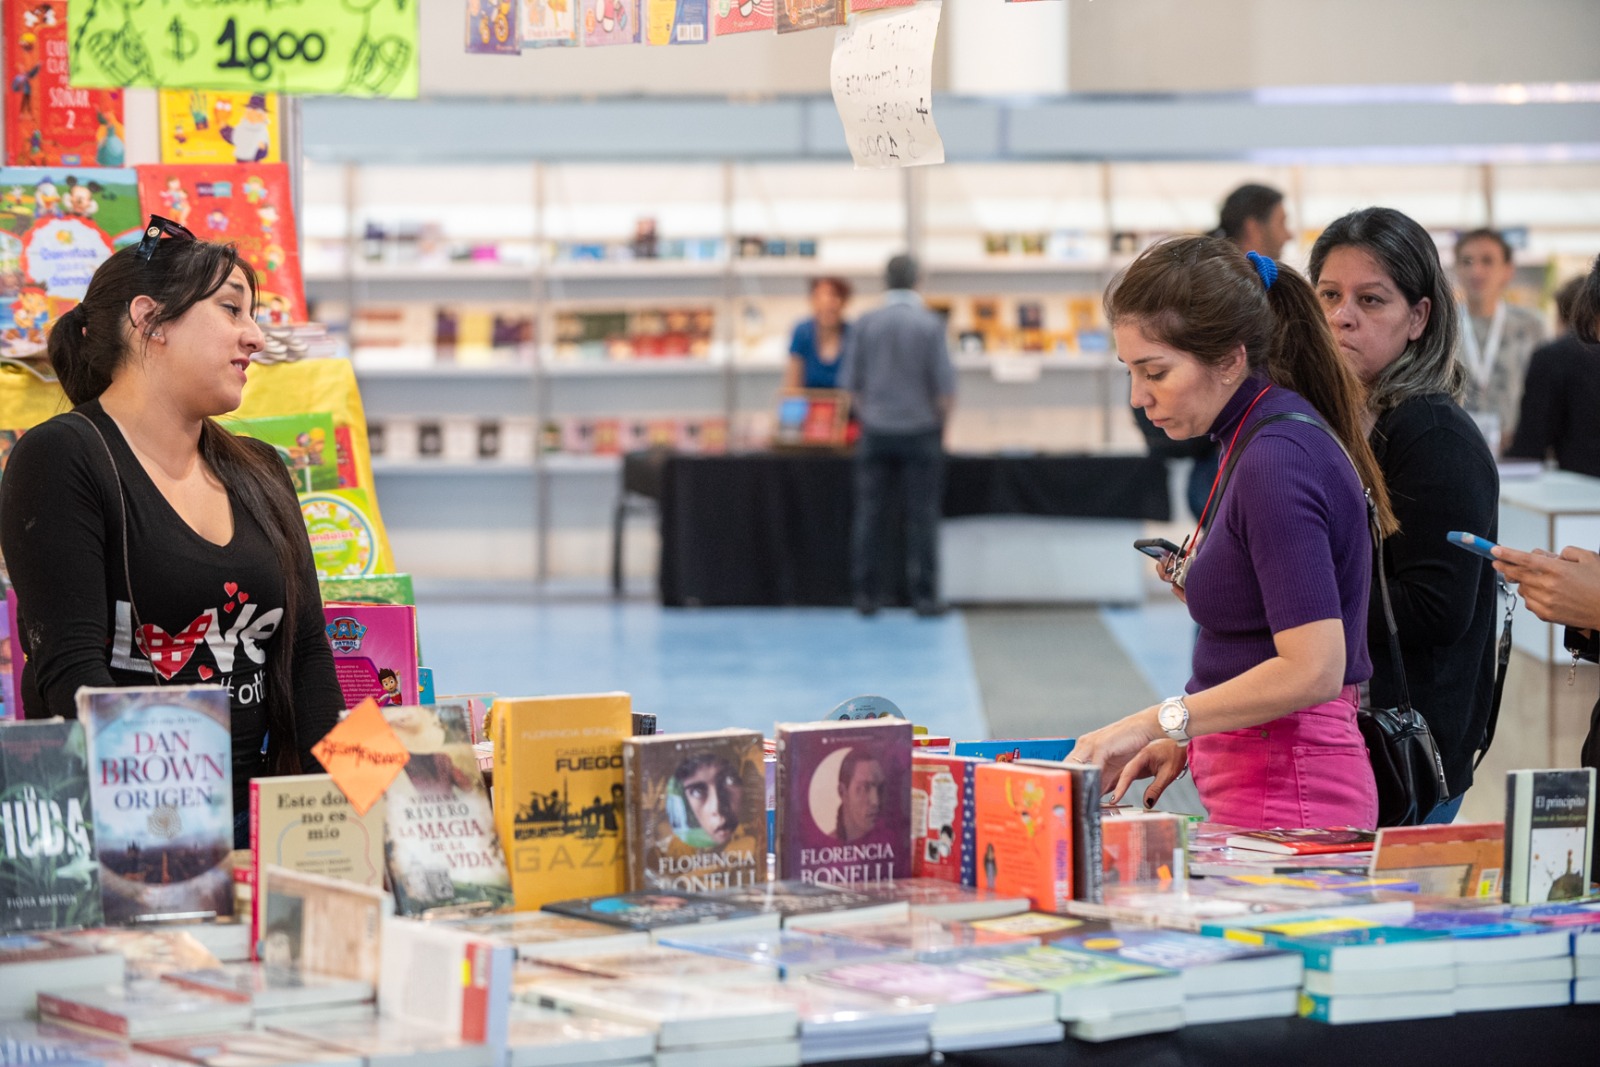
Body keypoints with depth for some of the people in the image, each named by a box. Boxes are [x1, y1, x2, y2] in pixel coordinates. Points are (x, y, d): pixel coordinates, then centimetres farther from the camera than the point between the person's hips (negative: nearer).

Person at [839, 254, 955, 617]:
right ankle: (924, 596, 2)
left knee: (869, 515, 6)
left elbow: (851, 383, 2)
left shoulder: (865, 324, -1)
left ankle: (865, 595, 7)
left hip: (876, 433, 2)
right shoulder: (930, 325, -7)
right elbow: (945, 386, -7)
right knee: (922, 516, 2)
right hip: (921, 431, -2)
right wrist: (940, 422, 9)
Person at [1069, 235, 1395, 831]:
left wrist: (1157, 723, -18)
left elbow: (1312, 670, -23)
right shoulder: (1257, 440, 12)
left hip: (1287, 794, -9)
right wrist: (1187, 740, 10)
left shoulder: (1278, 459, -17)